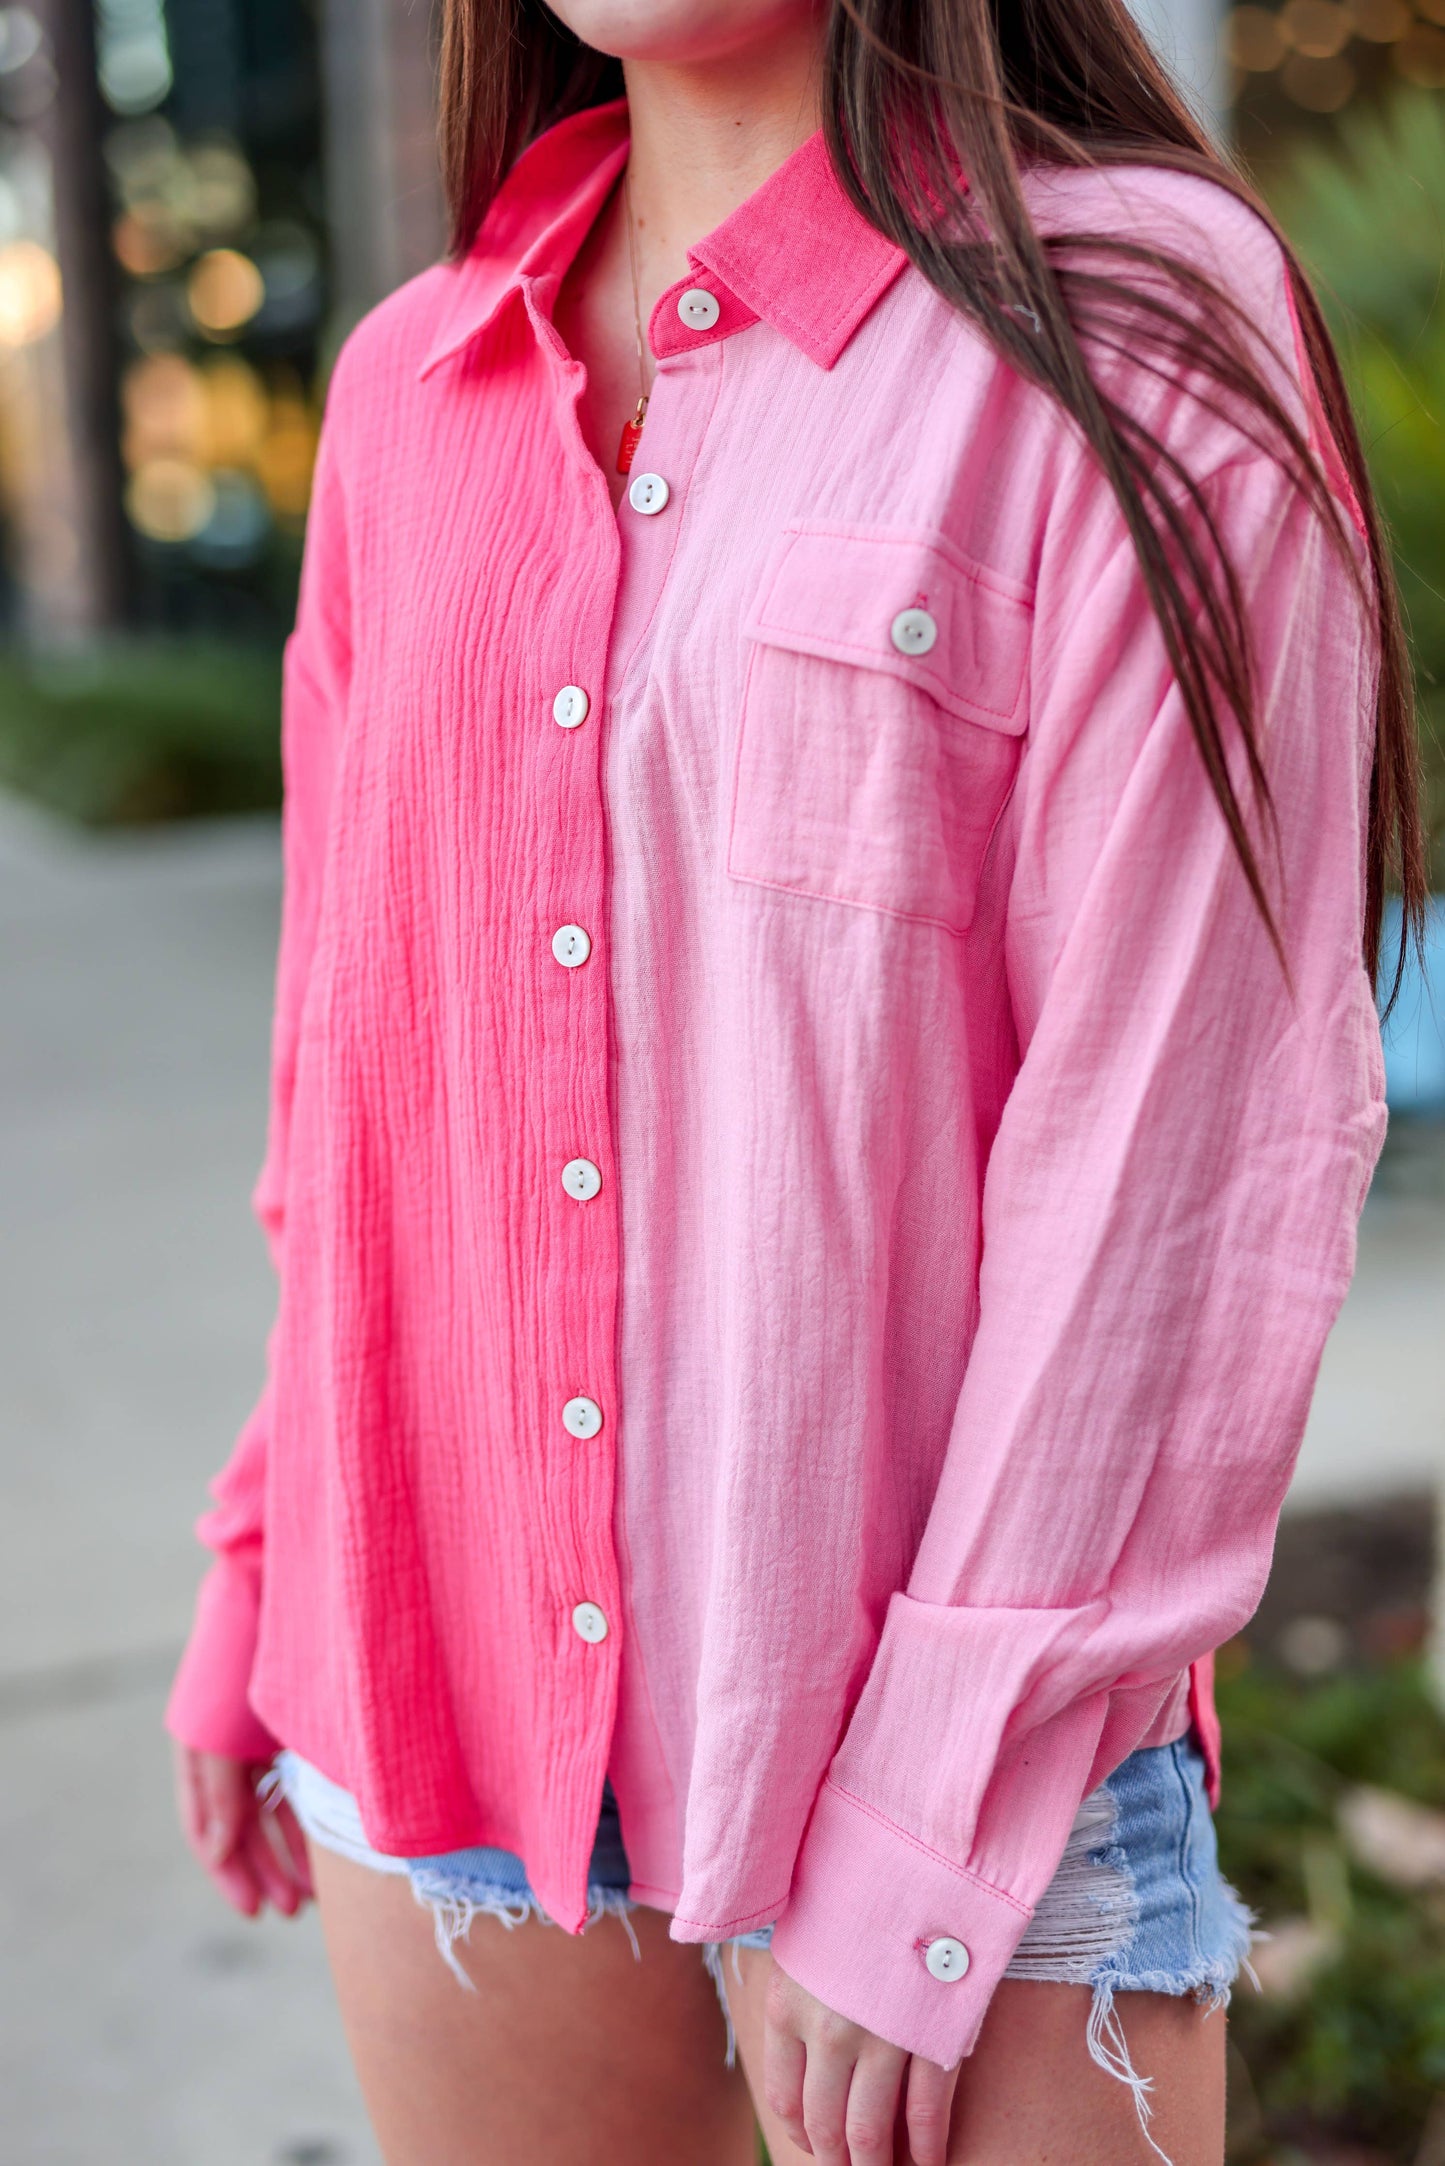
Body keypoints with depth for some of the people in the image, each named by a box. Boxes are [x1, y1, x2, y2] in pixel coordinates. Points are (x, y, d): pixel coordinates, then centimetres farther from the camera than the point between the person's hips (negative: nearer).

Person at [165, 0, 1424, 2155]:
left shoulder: (1143, 324, -9)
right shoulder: (410, 384, 8)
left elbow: (1185, 1140, -13)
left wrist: (931, 1833, -14)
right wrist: (264, 1583, 13)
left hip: (946, 1744, -4)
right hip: (437, 1700, 5)